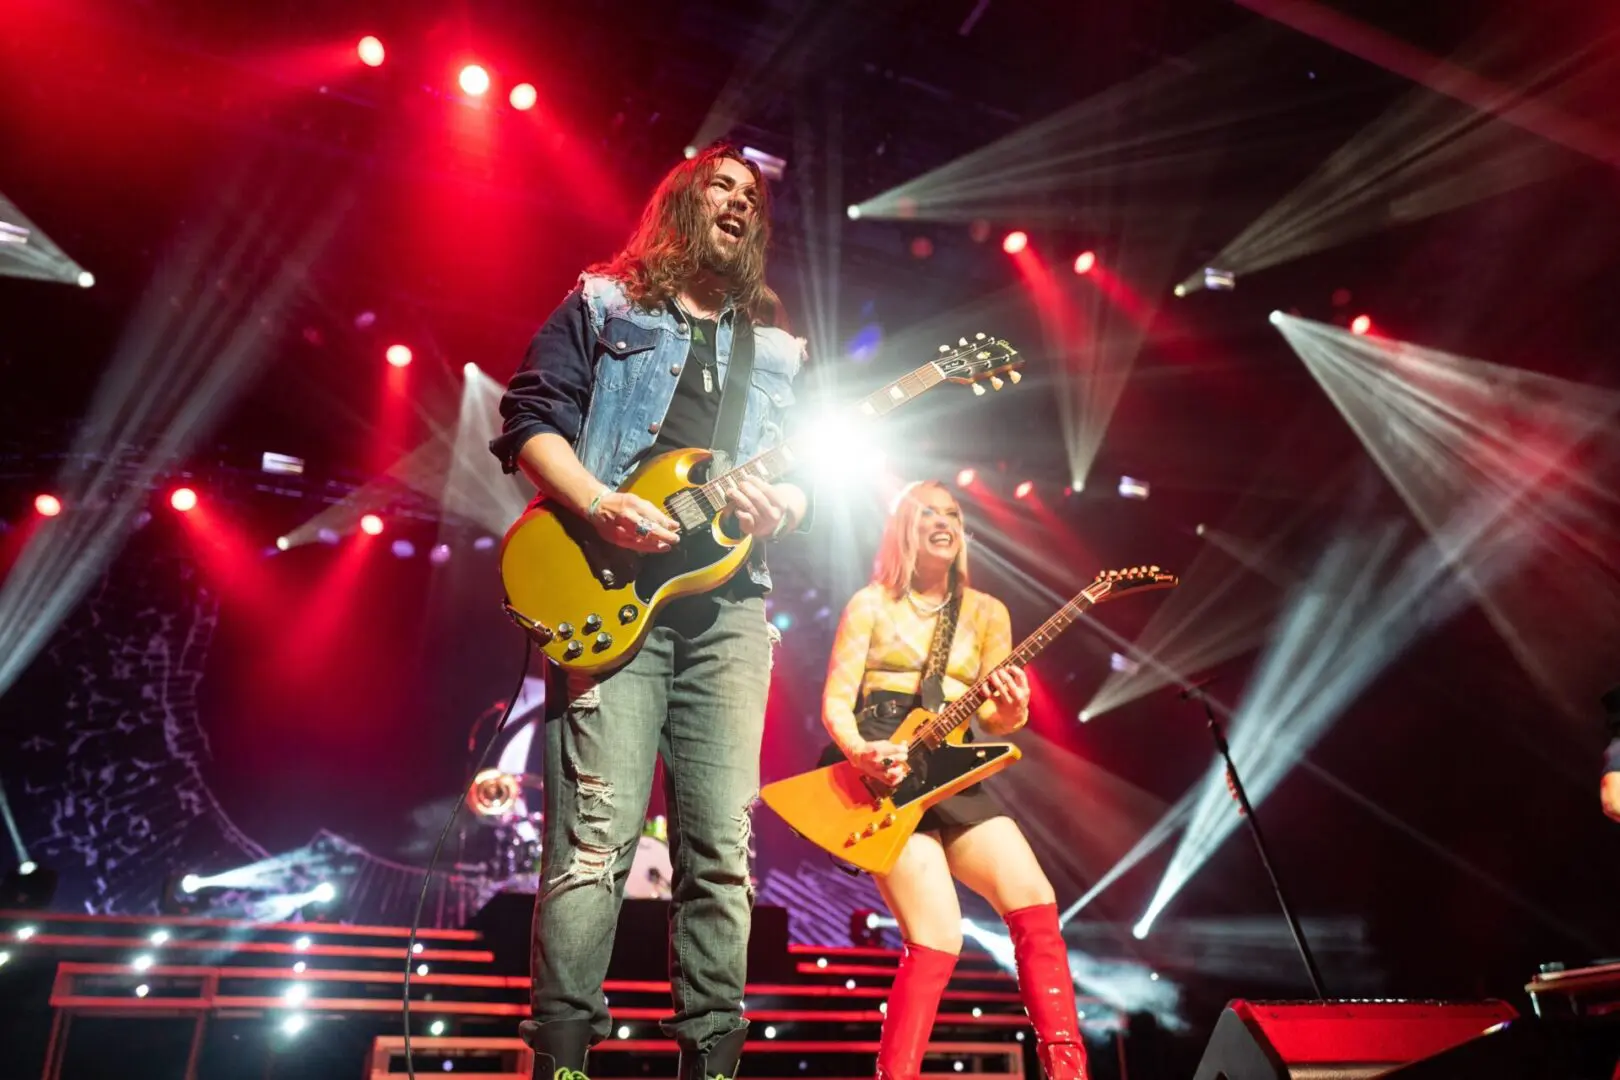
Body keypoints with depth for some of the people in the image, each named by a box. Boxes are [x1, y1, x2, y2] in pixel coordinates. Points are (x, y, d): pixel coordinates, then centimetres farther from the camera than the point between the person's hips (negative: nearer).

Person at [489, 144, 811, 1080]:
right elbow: (530, 419, 3)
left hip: (730, 601, 4)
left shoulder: (779, 350, 25)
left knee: (722, 846, 1)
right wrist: (601, 506, -14)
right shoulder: (601, 309, 14)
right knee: (597, 835, -10)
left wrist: (785, 506, -4)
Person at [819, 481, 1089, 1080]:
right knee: (938, 937, -17)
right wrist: (859, 752, -22)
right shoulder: (871, 603, 6)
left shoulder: (986, 612, 15)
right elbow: (835, 699, -1)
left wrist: (1011, 711, -16)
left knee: (1034, 900, -11)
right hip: (878, 770, -4)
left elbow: (991, 718, 9)